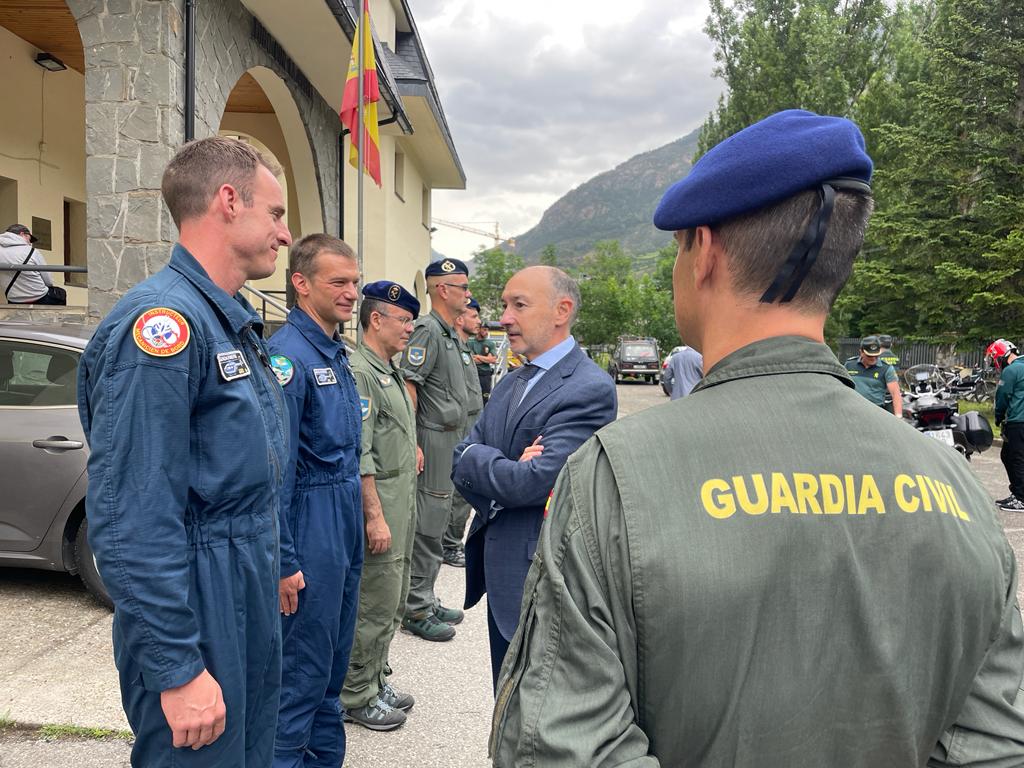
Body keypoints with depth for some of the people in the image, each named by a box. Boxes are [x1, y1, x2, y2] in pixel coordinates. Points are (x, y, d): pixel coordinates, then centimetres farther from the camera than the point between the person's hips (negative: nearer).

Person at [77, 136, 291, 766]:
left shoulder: (236, 320, 11)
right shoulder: (162, 320, -20)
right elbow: (132, 520, -24)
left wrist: (272, 570, 18)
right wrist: (176, 671, -22)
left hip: (252, 603, 9)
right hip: (198, 616, -9)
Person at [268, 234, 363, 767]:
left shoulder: (336, 353, 10)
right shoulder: (287, 355, -18)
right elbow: (276, 469, -21)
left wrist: (354, 521, 16)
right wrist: (284, 562, -21)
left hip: (345, 526, 9)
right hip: (312, 527, -9)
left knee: (333, 656, 20)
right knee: (301, 667, 3)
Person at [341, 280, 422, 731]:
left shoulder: (390, 371, 14)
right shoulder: (358, 372, -18)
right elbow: (358, 454, -22)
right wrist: (375, 516, -22)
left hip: (401, 505, 10)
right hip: (379, 505, -10)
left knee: (392, 604, 18)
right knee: (374, 607, 1)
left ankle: (376, 679, 33)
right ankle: (355, 698, 16)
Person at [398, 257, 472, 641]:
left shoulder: (449, 333, 17)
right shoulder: (427, 330, -14)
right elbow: (407, 386, -20)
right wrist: (412, 445, -23)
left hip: (450, 441, 10)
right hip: (433, 440, -10)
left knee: (436, 523, 16)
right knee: (426, 527, -3)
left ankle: (426, 600, 27)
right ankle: (415, 610, 7)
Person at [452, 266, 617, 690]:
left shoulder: (590, 389, -18)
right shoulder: (509, 384, 12)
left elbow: (533, 482, -25)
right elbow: (462, 459, 5)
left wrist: (473, 458, -9)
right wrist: (507, 469, -15)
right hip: (502, 573, 8)